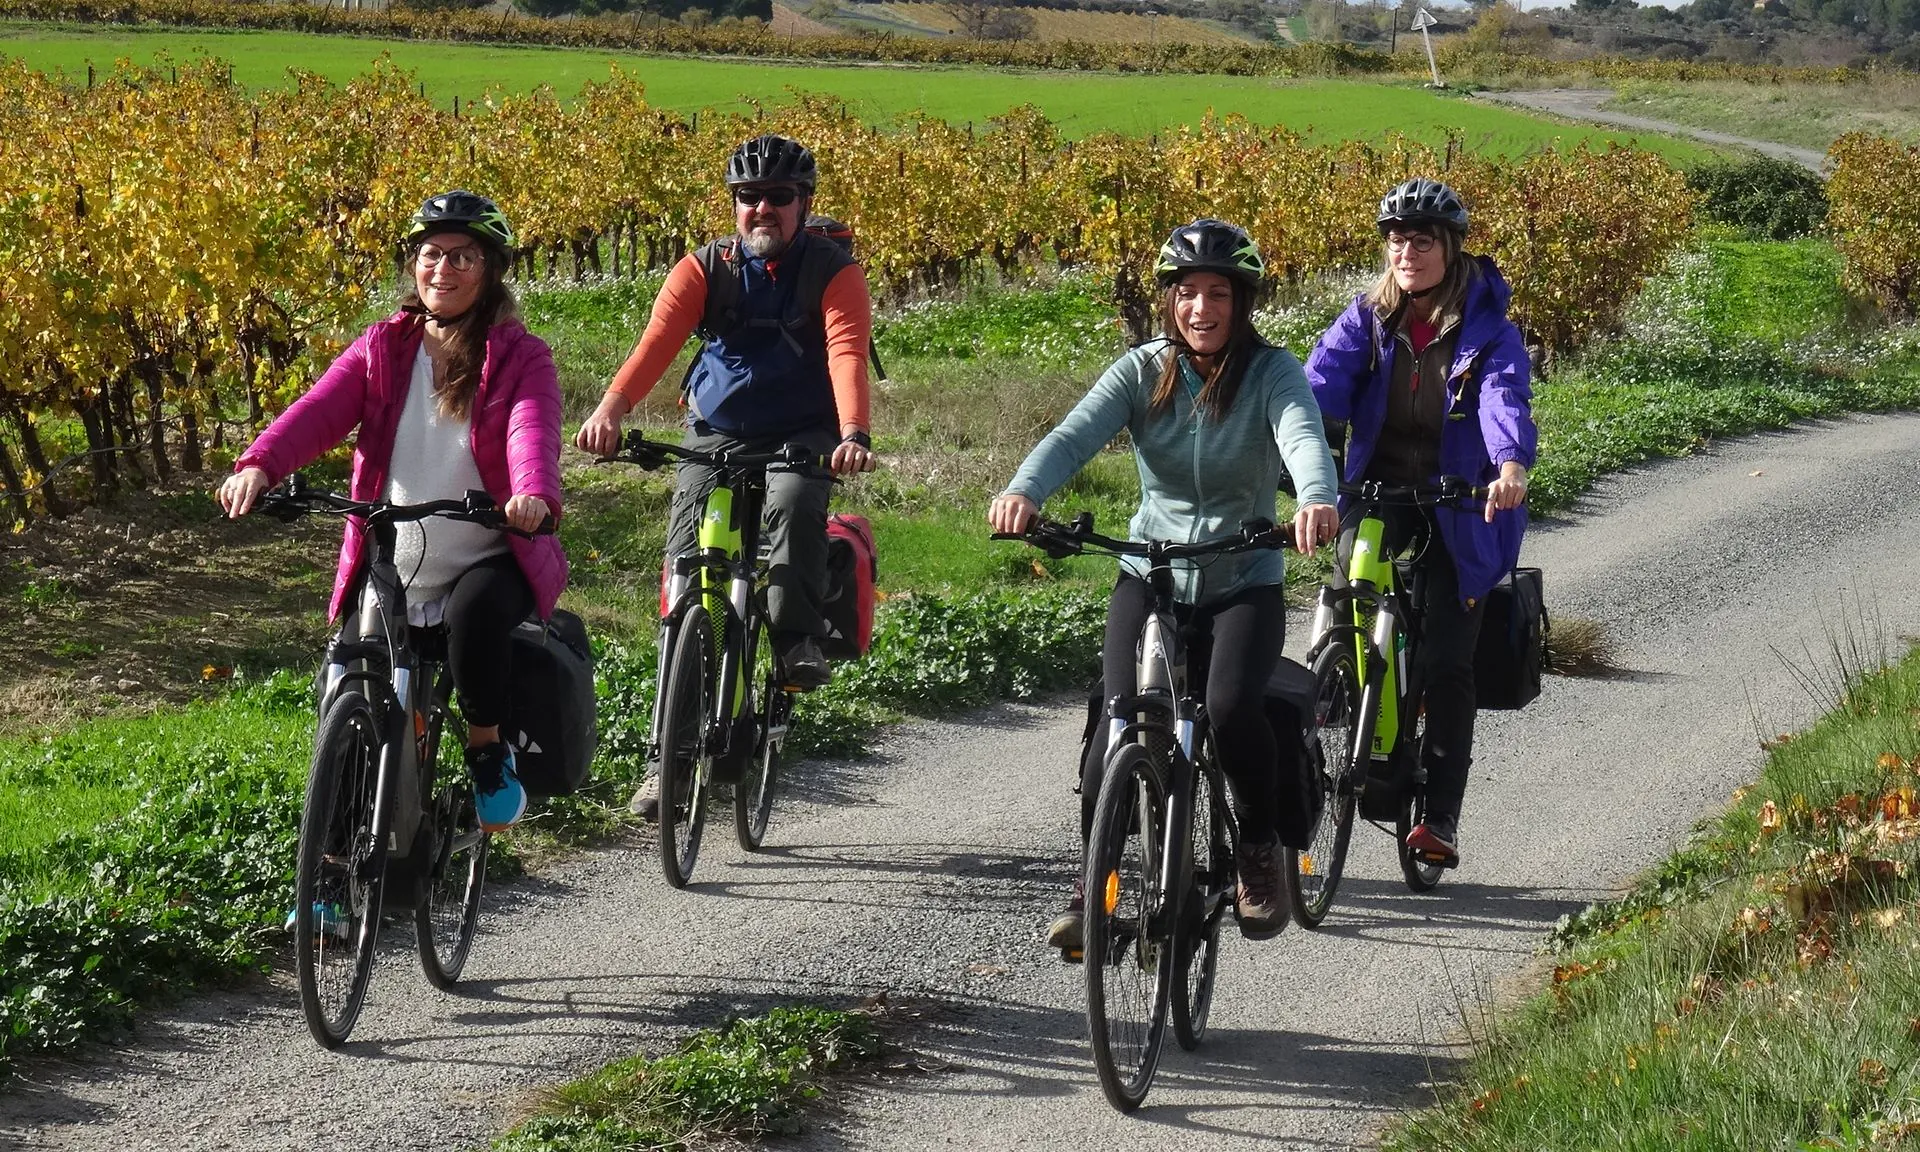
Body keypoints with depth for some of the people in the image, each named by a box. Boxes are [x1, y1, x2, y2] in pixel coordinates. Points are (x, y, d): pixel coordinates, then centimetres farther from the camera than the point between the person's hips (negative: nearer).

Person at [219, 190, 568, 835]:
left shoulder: (519, 357, 1)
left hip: (487, 561, -3)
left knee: (475, 611, -36)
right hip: (390, 567, 3)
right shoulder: (380, 350, 9)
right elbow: (319, 411, -8)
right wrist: (259, 466, -29)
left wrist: (535, 494, -43)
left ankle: (487, 748, -14)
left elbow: (533, 430, -20)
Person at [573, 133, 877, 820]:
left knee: (793, 504, -37)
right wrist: (610, 409, -37)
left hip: (801, 437, -2)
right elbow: (657, 341, -18)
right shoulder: (704, 269, -2)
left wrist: (853, 434, -43)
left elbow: (847, 352, -24)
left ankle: (799, 640, -18)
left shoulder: (833, 273, -7)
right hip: (716, 436, 2)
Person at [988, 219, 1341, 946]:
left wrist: (1317, 500, -50)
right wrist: (1023, 491, -39)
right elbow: (1075, 435, -17)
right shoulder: (1141, 372, -2)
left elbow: (1303, 437, -26)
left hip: (1245, 582, -2)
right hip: (1150, 575, 2)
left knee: (1231, 709, -27)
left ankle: (1261, 851, 1)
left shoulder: (1272, 373, -6)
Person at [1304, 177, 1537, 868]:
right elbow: (1326, 376, -16)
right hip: (1377, 489, 2)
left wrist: (1511, 465, -46)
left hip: (1459, 507, -2)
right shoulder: (1367, 318, 0)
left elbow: (1505, 399, -24)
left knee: (1447, 661, -5)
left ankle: (1441, 814, 3)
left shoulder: (1488, 332, -7)